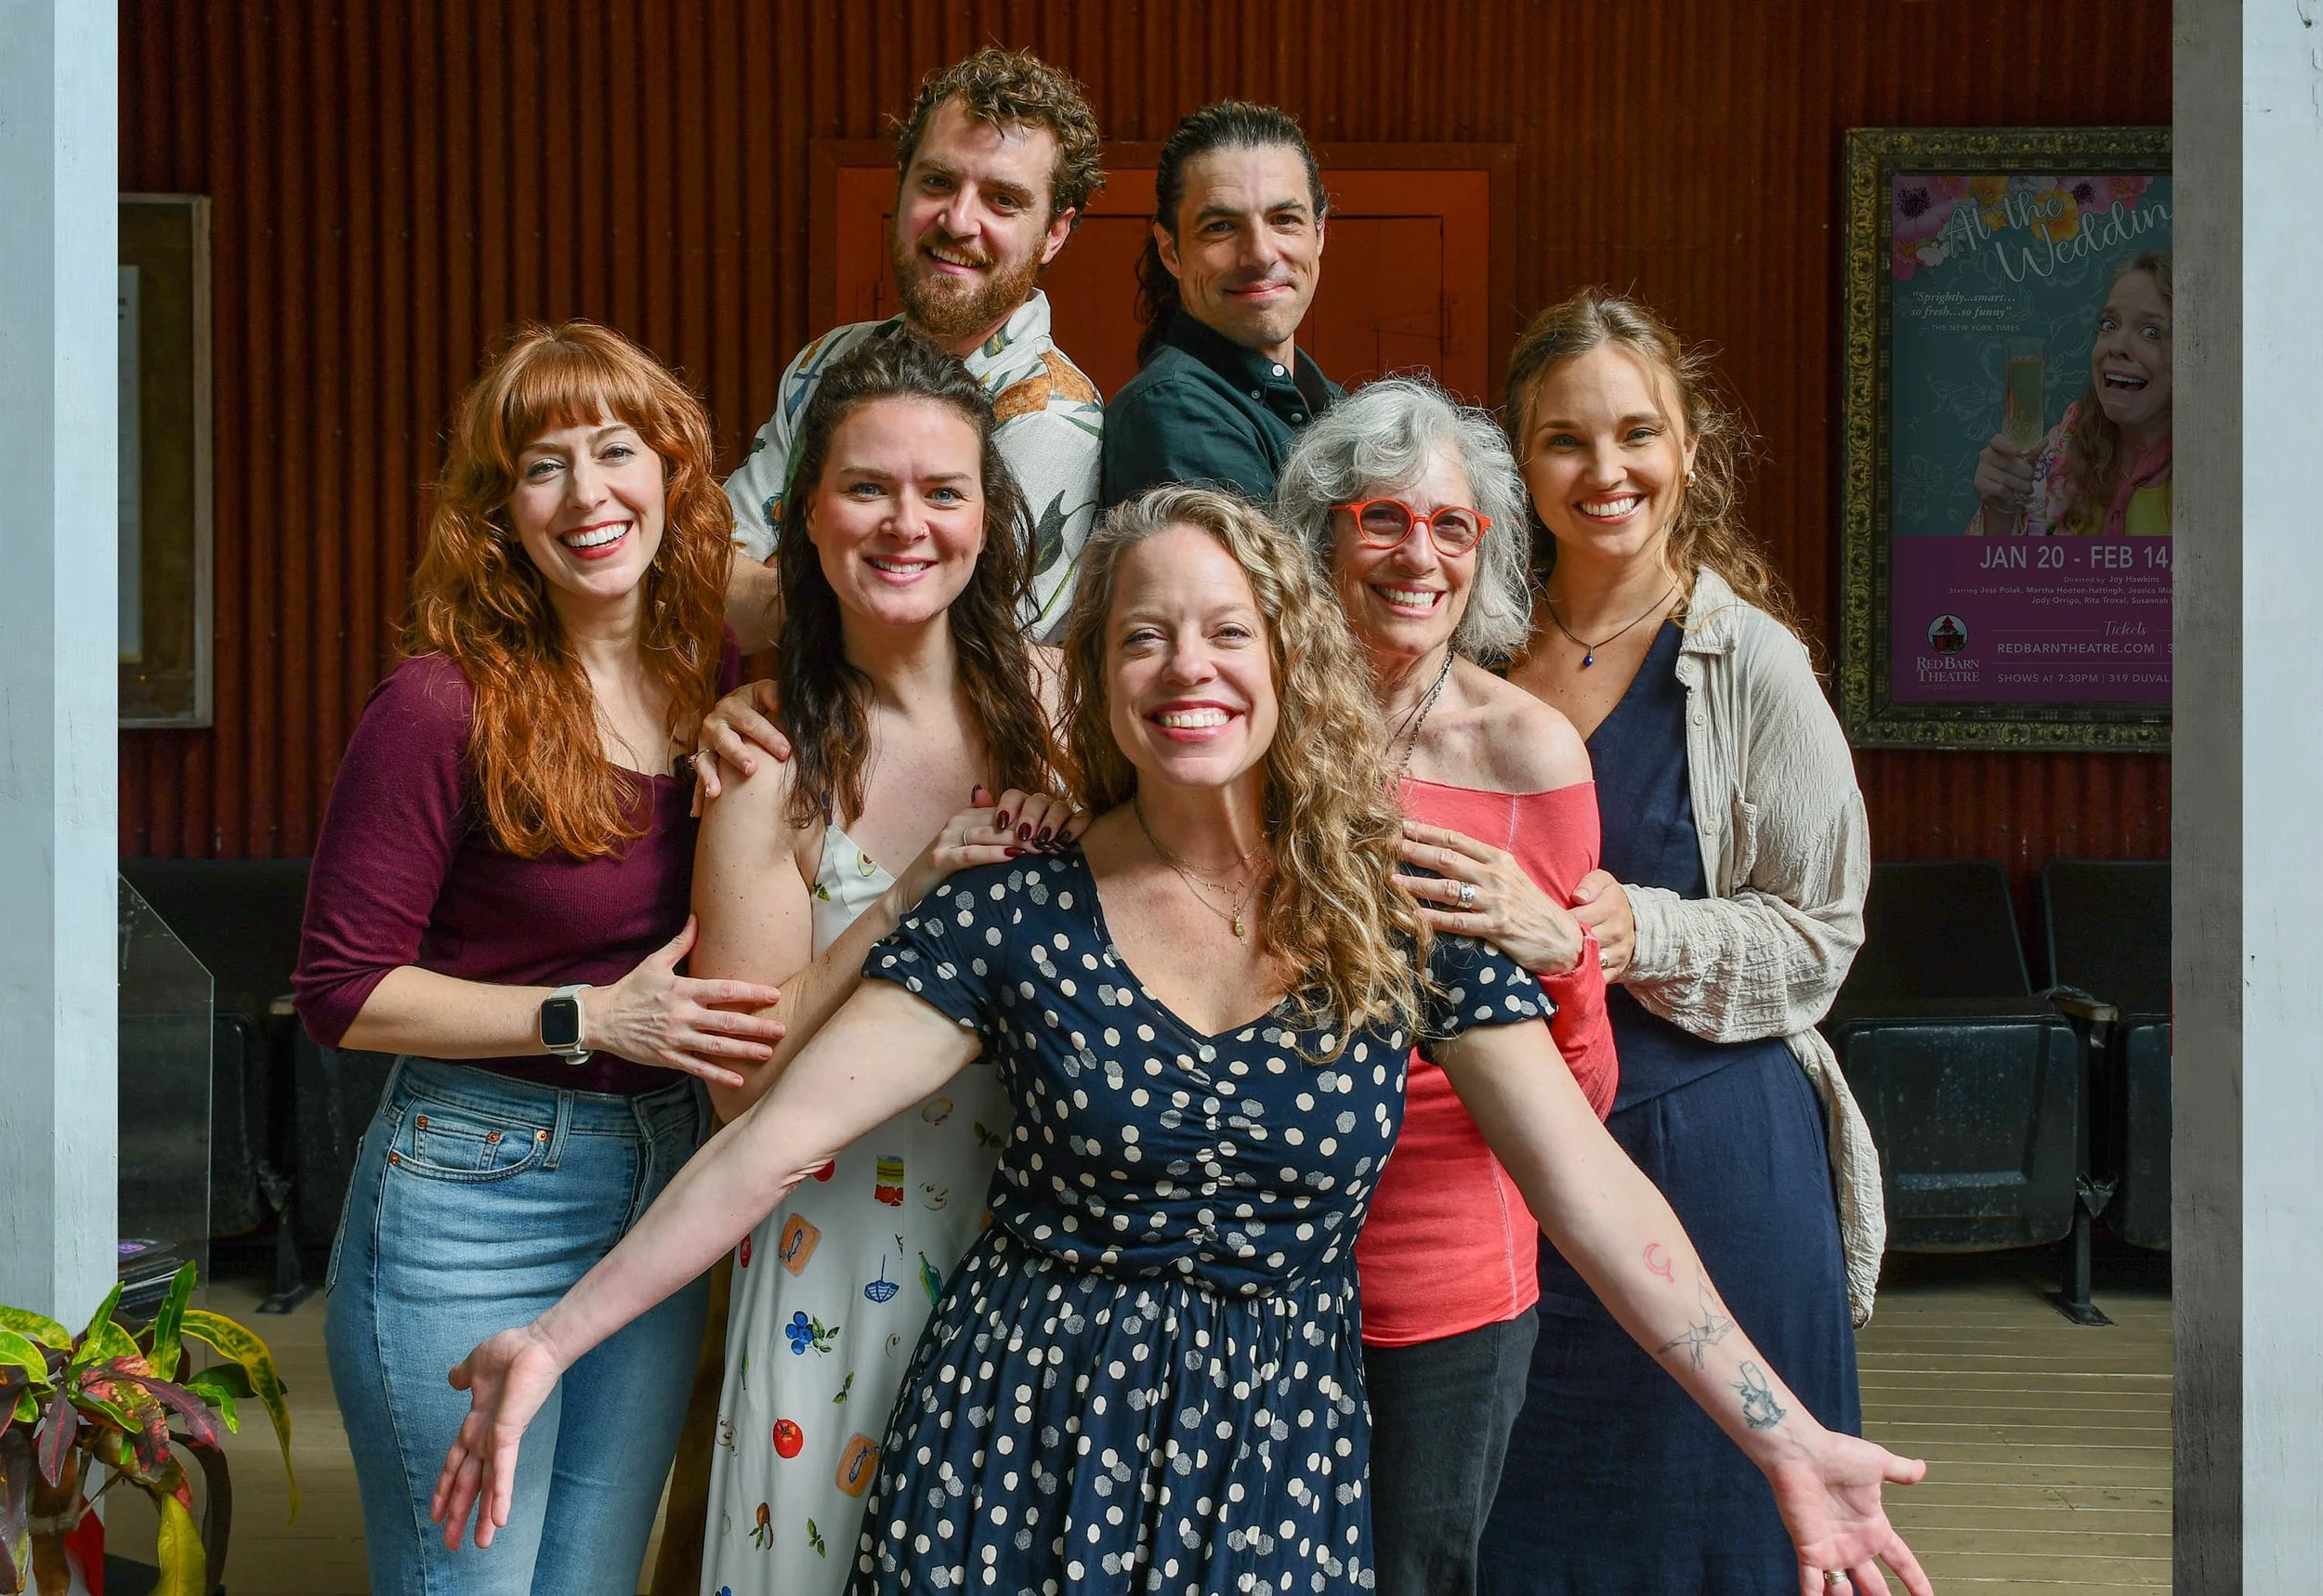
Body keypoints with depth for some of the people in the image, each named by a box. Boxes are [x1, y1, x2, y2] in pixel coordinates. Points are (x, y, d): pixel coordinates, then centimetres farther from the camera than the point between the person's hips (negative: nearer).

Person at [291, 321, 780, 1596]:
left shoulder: (719, 680, 2)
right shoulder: (446, 705, -14)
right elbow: (341, 990, -11)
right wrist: (592, 1019, -17)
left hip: (663, 1182, 6)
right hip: (476, 1193, -5)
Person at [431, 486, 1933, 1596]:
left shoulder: (1402, 914, -4)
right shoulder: (1013, 917, -5)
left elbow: (1595, 1188, -7)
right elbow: (777, 1138, -8)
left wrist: (1787, 1440, -12)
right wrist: (558, 1336, -17)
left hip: (1276, 1456, 0)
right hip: (1020, 1446, 0)